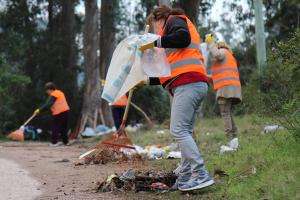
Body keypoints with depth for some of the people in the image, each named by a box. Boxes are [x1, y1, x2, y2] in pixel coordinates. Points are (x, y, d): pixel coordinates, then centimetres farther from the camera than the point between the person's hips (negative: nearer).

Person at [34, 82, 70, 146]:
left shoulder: (54, 94, -10)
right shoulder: (59, 92, 19)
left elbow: (48, 104, -20)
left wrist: (39, 110, -22)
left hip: (58, 113, -9)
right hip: (65, 111, 9)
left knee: (55, 128, -1)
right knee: (64, 127, 16)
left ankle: (54, 142, 1)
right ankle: (66, 141, 21)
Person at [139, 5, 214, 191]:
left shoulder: (174, 19, 8)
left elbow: (183, 37, -17)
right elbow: (171, 72, 33)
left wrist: (155, 43, -11)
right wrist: (148, 80, 31)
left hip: (187, 84, -10)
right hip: (195, 85, 10)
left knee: (178, 130, -14)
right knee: (185, 132, 7)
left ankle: (201, 174, -19)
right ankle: (185, 177, 5)